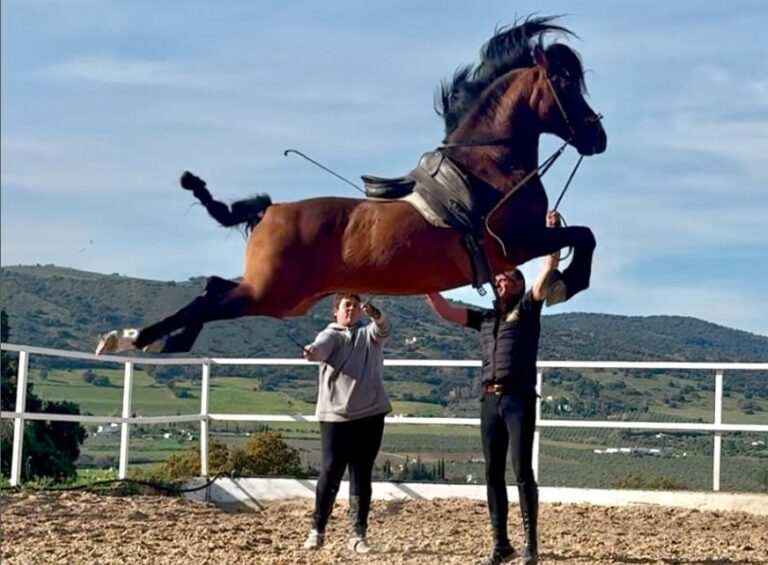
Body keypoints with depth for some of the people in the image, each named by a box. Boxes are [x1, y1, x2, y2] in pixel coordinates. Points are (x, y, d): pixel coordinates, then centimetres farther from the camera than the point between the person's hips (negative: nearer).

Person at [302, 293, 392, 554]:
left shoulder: (369, 334, 12)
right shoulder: (331, 335, 5)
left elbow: (384, 329, -11)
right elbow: (321, 347, -19)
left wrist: (376, 315, -34)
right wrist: (312, 351, -43)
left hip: (370, 415, 2)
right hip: (335, 416, -2)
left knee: (362, 476, 4)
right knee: (330, 473, -1)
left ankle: (358, 535, 8)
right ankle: (317, 530, 12)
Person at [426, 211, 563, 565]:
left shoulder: (527, 309, 7)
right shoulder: (485, 318, 21)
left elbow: (548, 272, -4)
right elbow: (446, 312, 24)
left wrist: (552, 234, -11)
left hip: (519, 397, -6)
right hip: (490, 400, 6)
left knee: (522, 470, -8)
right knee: (493, 473, 6)